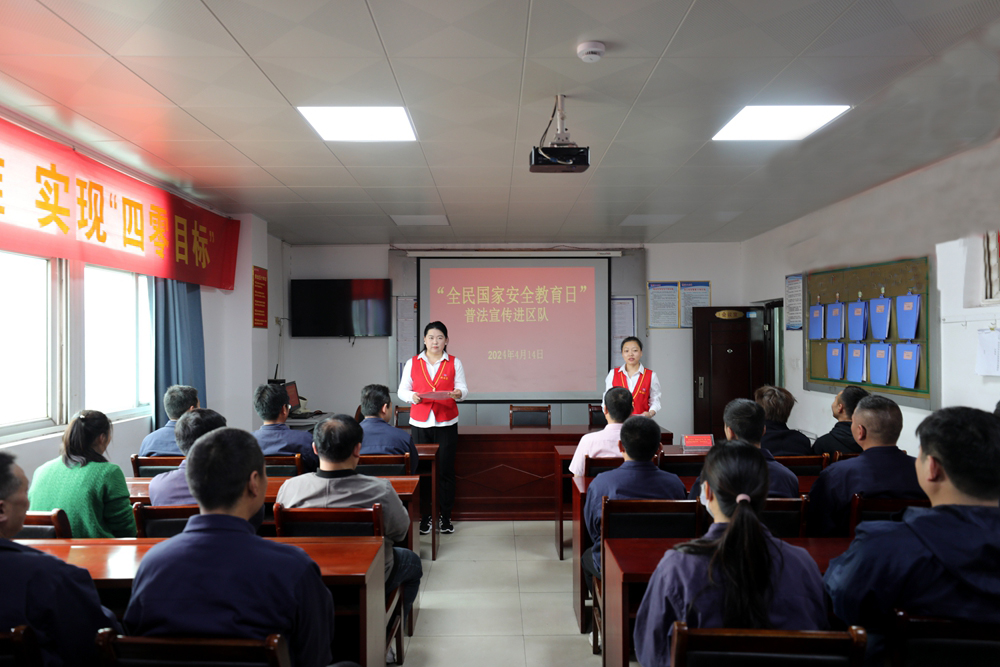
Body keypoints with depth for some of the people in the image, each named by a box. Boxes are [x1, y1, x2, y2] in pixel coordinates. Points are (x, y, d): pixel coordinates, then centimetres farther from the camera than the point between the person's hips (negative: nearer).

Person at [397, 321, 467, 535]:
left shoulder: (454, 363, 7)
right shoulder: (412, 363, 7)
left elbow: (463, 389, 4)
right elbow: (402, 390, 6)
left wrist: (457, 393, -19)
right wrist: (412, 396, -15)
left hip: (446, 423, 0)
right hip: (419, 423, 1)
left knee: (446, 470, 2)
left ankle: (446, 517, 13)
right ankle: (425, 515, 12)